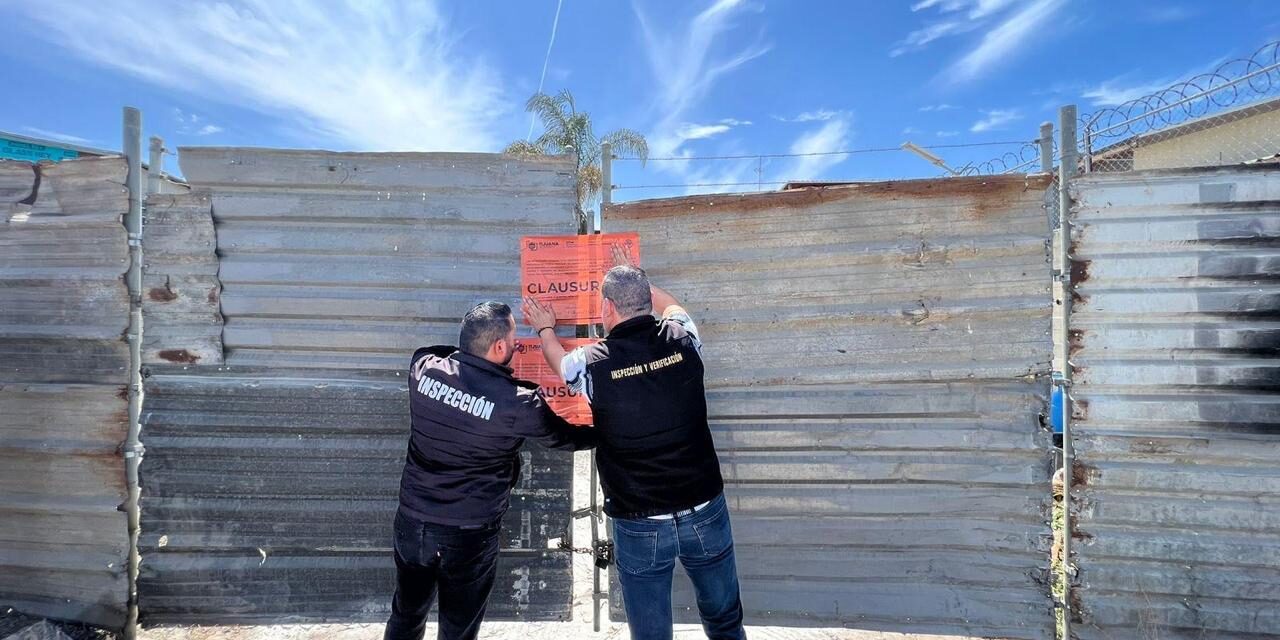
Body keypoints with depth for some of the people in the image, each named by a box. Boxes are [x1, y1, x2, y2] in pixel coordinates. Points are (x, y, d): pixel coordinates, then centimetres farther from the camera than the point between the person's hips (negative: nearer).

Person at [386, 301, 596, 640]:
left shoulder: (424, 367, -11)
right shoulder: (517, 403, -20)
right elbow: (564, 437, -3)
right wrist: (606, 432, 15)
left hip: (413, 519, 4)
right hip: (468, 532, -4)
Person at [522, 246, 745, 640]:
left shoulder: (594, 364, -15)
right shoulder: (683, 340, -9)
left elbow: (559, 359, 12)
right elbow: (672, 307, 18)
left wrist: (545, 330, 32)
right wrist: (635, 278, 33)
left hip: (640, 525, -2)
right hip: (706, 512, 3)